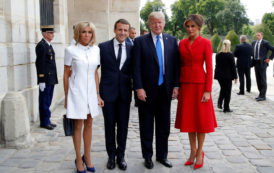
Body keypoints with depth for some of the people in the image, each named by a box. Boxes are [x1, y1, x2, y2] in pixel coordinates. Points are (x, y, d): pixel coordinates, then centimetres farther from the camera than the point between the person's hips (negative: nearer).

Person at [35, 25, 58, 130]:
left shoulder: (49, 45, 16)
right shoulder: (41, 45, -12)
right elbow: (39, 64, -17)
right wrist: (41, 81, -20)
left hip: (51, 79, 9)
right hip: (45, 79, -9)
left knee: (47, 101, 14)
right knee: (44, 102, 0)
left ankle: (46, 121, 21)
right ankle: (44, 122, 8)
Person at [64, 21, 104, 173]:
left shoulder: (96, 50, 6)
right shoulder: (71, 50, -5)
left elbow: (95, 73, 12)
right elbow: (66, 75, -1)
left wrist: (98, 95, 11)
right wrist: (66, 97, -1)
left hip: (91, 91, 4)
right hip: (76, 92, -4)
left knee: (89, 124, 11)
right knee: (78, 126, 4)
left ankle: (87, 157, 25)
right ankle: (79, 159, 17)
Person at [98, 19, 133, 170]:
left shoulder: (131, 49, 5)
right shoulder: (103, 47, -2)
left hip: (125, 93, 2)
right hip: (108, 92, -1)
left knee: (123, 125, 9)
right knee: (109, 125, 8)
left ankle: (121, 155, 25)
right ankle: (111, 155, 25)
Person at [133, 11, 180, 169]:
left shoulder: (172, 41, 6)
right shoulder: (140, 41, -2)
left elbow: (176, 65, 6)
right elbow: (136, 67, -6)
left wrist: (176, 86, -1)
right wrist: (139, 88, -13)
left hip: (166, 90, 3)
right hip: (147, 91, -2)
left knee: (164, 126, 12)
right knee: (146, 126, 9)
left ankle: (162, 155, 28)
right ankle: (148, 156, 24)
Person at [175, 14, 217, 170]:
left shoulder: (205, 43, -5)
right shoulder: (182, 43, 8)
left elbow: (209, 68, -8)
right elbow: (180, 65, 12)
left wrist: (208, 91, -13)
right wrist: (177, 87, 7)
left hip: (200, 84, -4)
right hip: (185, 85, 4)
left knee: (201, 119, 3)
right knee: (188, 119, 10)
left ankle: (200, 152, 19)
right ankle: (193, 151, 23)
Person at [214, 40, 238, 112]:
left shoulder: (218, 55, 2)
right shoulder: (230, 55, -12)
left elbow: (217, 65, 8)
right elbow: (233, 66, -10)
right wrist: (235, 76, -4)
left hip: (219, 75, 5)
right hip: (228, 76, -5)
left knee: (222, 89, 22)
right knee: (227, 91, 5)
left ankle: (220, 103, 4)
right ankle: (226, 108, 8)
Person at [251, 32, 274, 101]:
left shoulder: (265, 43, -8)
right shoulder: (254, 43, 11)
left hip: (262, 63, -6)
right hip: (256, 63, 7)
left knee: (263, 80, -3)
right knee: (258, 79, 10)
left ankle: (262, 96, 0)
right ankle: (261, 94, 20)